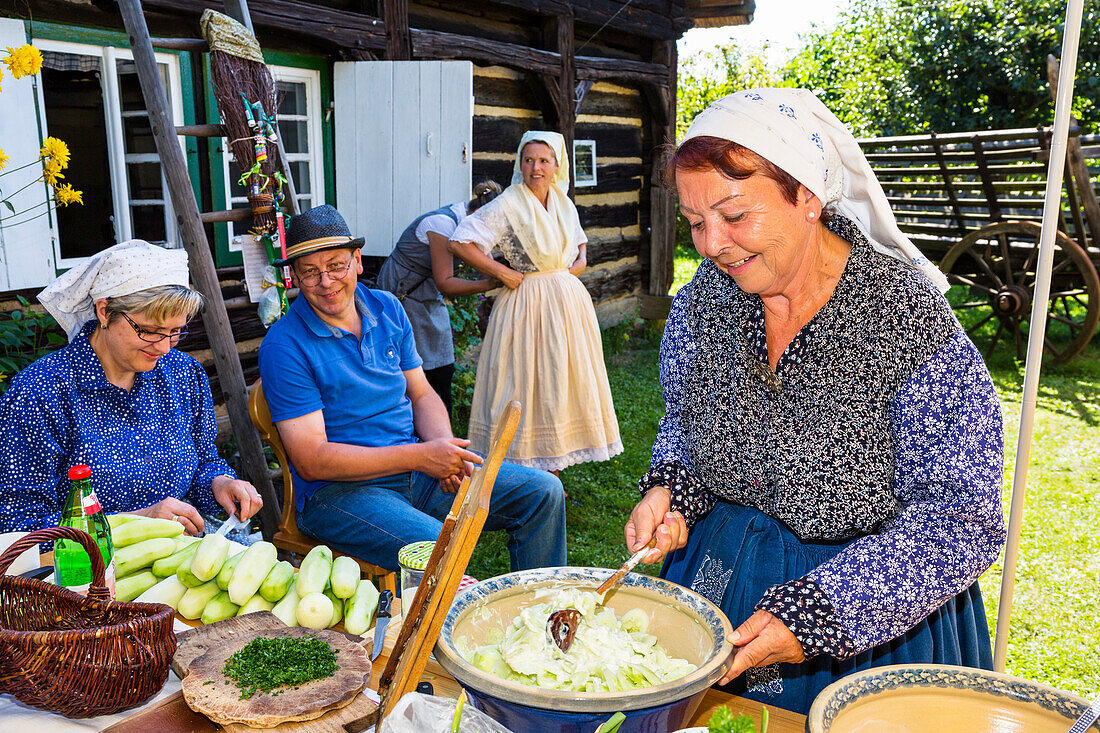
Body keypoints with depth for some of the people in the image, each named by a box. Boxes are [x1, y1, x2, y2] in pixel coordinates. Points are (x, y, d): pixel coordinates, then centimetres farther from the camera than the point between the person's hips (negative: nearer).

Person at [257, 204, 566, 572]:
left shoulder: (388, 309, 8)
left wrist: (443, 446, -9)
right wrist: (419, 456, -21)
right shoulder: (284, 347, -12)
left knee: (542, 491, -1)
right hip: (338, 490, -6)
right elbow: (311, 461, -16)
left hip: (415, 469, 6)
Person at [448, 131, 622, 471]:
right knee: (527, 381, -4)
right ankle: (526, 472, 5)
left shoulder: (563, 204, 9)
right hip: (527, 303, -6)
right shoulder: (507, 206, -9)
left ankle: (553, 468, 21)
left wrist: (581, 261, 8)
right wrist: (504, 273, -13)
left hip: (568, 302, 6)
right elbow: (460, 241, -14)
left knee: (564, 378, 9)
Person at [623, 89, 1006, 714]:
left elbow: (958, 520, -22)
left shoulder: (912, 323, -24)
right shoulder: (705, 299, -8)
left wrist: (818, 612, -29)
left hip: (872, 624, -4)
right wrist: (671, 489, -12)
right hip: (713, 578, 5)